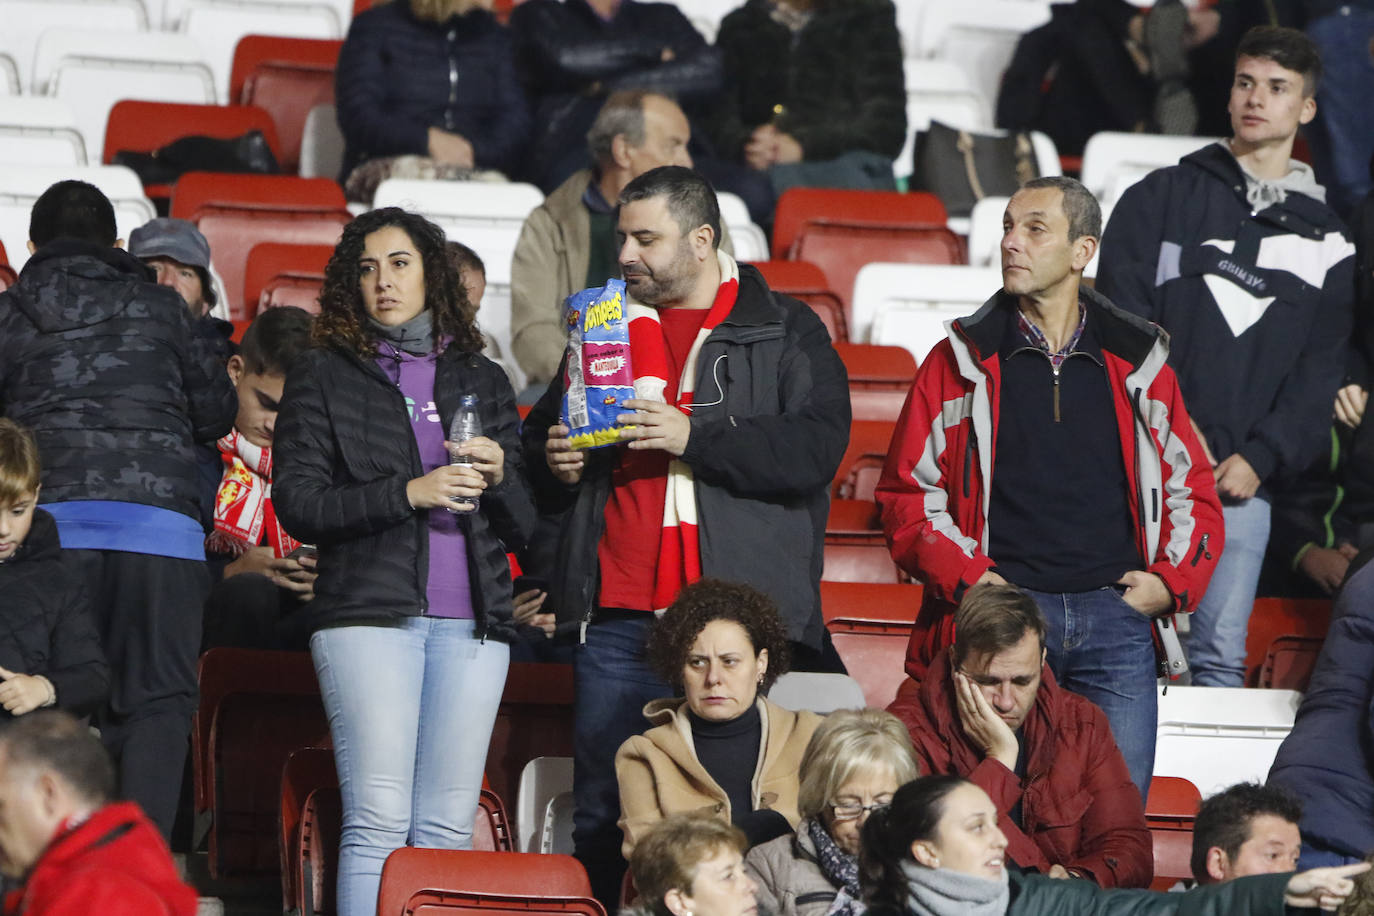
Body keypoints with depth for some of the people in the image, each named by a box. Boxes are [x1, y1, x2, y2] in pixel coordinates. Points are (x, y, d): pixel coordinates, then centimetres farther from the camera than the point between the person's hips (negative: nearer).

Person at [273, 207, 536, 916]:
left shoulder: (482, 380, 18)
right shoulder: (324, 374, 9)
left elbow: (523, 527, 17)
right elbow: (296, 502, -2)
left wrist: (499, 476, -4)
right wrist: (408, 493, -12)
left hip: (472, 619, 3)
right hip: (369, 611, -3)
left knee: (448, 828, -1)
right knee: (379, 820, -12)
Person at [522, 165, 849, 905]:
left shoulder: (785, 334, 5)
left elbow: (817, 446, -10)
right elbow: (540, 437, 29)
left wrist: (695, 438, -16)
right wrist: (553, 462, 5)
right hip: (616, 619, 4)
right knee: (603, 812, 4)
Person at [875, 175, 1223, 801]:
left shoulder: (1138, 364, 13)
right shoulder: (962, 364, 8)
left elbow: (1193, 488, 18)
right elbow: (908, 492, 6)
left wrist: (1170, 582, 2)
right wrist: (968, 580, -7)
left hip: (1115, 618, 1)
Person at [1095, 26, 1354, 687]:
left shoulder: (1326, 242, 12)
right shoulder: (1161, 198, 9)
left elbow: (1320, 369, 8)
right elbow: (1123, 320, 1)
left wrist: (1261, 457, -6)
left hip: (1241, 480, 1)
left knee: (1220, 654, -3)